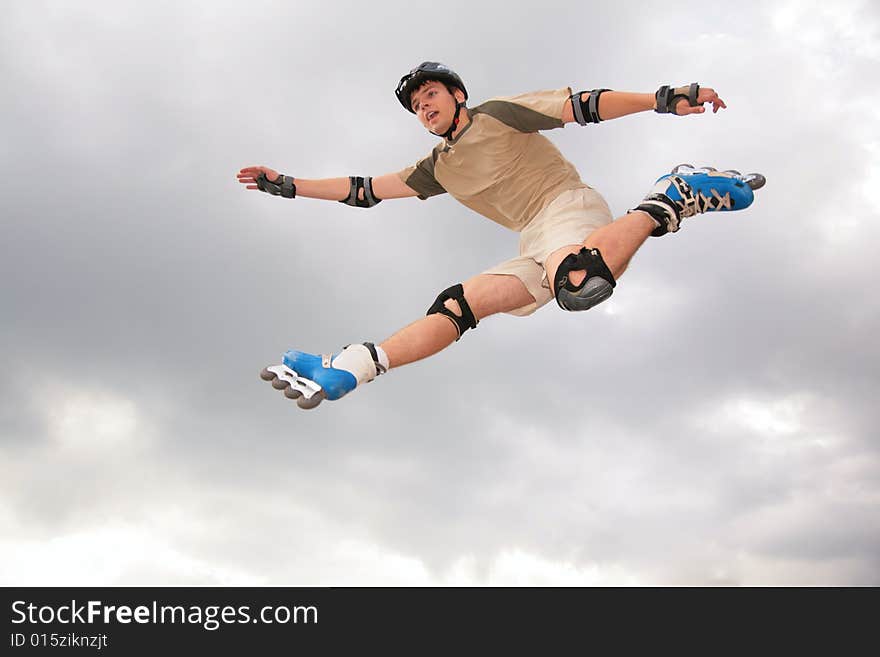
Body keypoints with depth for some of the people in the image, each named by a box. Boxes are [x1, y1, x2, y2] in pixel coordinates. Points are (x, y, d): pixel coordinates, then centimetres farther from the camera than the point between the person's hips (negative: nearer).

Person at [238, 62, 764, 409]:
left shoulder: (498, 115, 6)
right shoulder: (439, 169, 23)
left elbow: (582, 106, -1)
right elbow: (366, 190, 23)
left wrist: (663, 99, -10)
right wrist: (285, 185, 20)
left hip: (567, 204, -6)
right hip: (536, 248, 6)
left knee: (574, 286, -40)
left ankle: (671, 200, -25)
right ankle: (349, 369, -10)